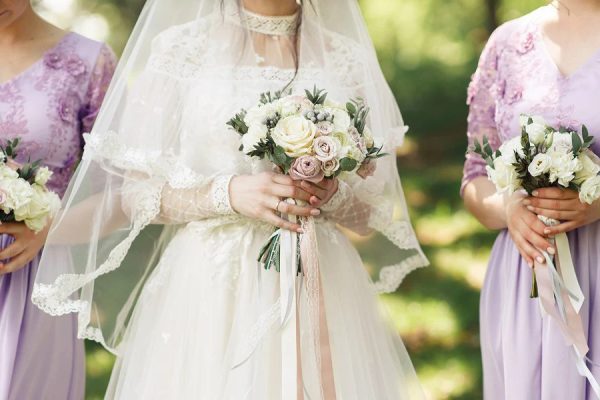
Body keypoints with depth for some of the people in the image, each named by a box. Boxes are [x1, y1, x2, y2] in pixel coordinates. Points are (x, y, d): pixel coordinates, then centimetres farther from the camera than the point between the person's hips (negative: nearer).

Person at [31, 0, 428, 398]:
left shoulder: (348, 58, 5)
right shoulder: (180, 48, -1)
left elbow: (376, 208, 7)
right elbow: (135, 194, -3)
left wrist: (332, 195, -14)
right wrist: (229, 193, -18)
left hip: (318, 287, 2)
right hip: (209, 289, -2)